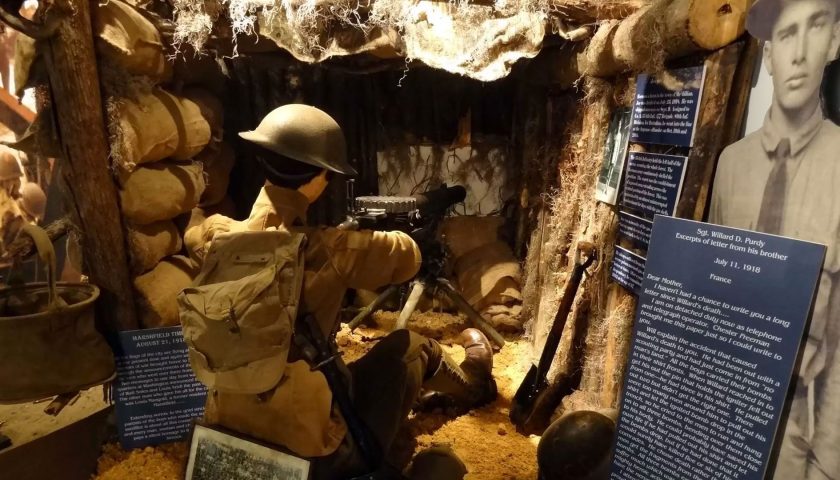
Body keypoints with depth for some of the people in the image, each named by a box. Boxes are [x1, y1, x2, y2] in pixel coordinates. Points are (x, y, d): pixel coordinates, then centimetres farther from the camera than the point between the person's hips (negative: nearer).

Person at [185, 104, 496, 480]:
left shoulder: (220, 237, -11)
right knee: (409, 346, 16)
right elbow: (408, 257, -6)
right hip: (310, 448, -5)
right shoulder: (326, 251, -25)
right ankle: (473, 384, 47)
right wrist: (370, 241, 17)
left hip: (228, 423, 6)